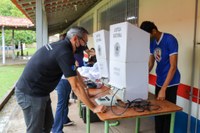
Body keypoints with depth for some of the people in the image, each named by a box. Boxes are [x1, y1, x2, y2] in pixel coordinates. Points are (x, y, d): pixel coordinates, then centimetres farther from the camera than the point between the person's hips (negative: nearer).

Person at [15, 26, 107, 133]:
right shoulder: (65, 52, -24)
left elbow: (75, 73, 15)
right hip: (30, 94, -9)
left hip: (38, 91, 9)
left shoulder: (61, 45, 6)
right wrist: (94, 108, -16)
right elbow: (76, 86, -24)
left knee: (48, 124, 19)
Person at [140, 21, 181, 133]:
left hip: (170, 83, -6)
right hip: (159, 81, 7)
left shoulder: (170, 40, -18)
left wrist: (163, 89, -23)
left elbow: (173, 66, -21)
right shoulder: (152, 43, 3)